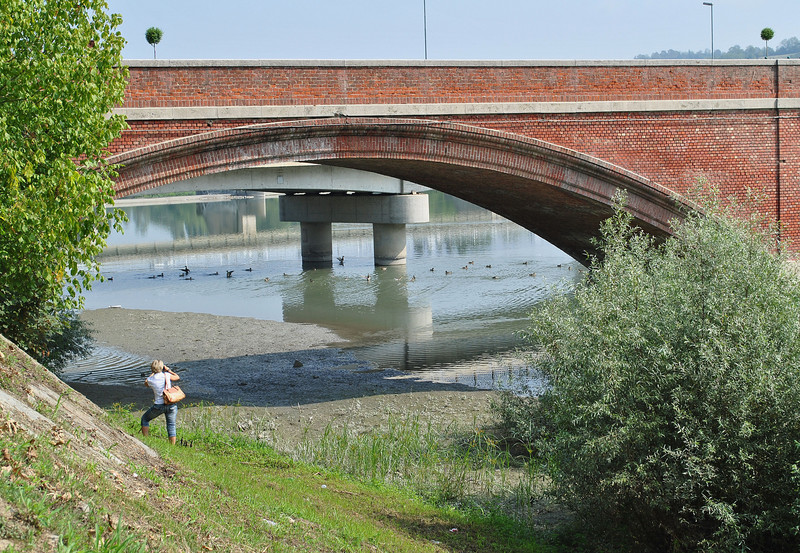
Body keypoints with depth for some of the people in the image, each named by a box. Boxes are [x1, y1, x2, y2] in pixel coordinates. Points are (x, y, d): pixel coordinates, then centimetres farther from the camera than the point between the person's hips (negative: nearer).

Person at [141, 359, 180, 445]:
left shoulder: (150, 380, -6)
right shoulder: (166, 375, -5)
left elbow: (146, 383, 20)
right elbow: (177, 377, 15)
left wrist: (152, 374, 25)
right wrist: (168, 370, 21)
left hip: (158, 406, -1)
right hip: (171, 405, 1)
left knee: (145, 419, 21)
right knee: (171, 426, 11)